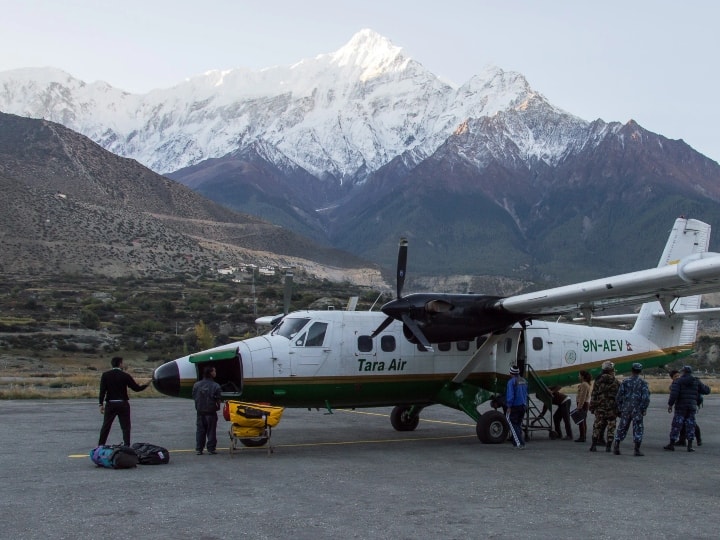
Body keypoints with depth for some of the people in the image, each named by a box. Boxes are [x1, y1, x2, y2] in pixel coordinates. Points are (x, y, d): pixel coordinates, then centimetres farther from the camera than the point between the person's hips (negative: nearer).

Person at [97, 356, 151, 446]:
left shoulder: (106, 375, 0)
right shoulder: (125, 376, -5)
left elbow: (102, 390, -6)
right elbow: (136, 388, -1)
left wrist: (101, 404, -4)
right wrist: (146, 385, 16)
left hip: (110, 404, 2)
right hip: (123, 404, -2)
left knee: (106, 426, 10)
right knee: (125, 427, 5)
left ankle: (100, 446, 13)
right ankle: (126, 446, 2)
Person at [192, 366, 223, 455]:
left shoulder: (196, 385, 0)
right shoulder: (215, 386, -13)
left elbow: (194, 397, 4)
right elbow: (218, 399, -13)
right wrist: (217, 406, 7)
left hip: (200, 412, 4)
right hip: (211, 412, -4)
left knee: (200, 431, 10)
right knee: (211, 431, 5)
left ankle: (198, 449, 12)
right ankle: (211, 448, 7)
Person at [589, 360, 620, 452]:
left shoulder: (598, 380, 1)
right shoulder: (615, 382, -2)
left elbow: (593, 395, 1)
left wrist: (592, 407, 7)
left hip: (599, 407, 1)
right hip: (612, 409, -1)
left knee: (597, 426, 8)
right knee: (611, 428, 6)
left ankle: (594, 445, 3)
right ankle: (608, 446, 4)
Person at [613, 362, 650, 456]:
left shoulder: (625, 382, 2)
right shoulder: (643, 383, -4)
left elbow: (618, 396, 3)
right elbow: (646, 397, -9)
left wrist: (620, 408, 12)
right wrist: (644, 409, 0)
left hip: (626, 409, 2)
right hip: (637, 410, -2)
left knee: (622, 427, 10)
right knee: (637, 429, 3)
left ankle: (616, 447, 7)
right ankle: (637, 450, 1)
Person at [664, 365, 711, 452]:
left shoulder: (678, 381, -5)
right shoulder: (696, 381, 5)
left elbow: (674, 393, -17)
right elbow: (706, 390, 9)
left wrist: (670, 404, -11)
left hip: (680, 407, -3)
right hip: (692, 407, 3)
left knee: (676, 425, 2)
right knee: (690, 426, 6)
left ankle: (672, 444, 3)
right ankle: (690, 446, 2)